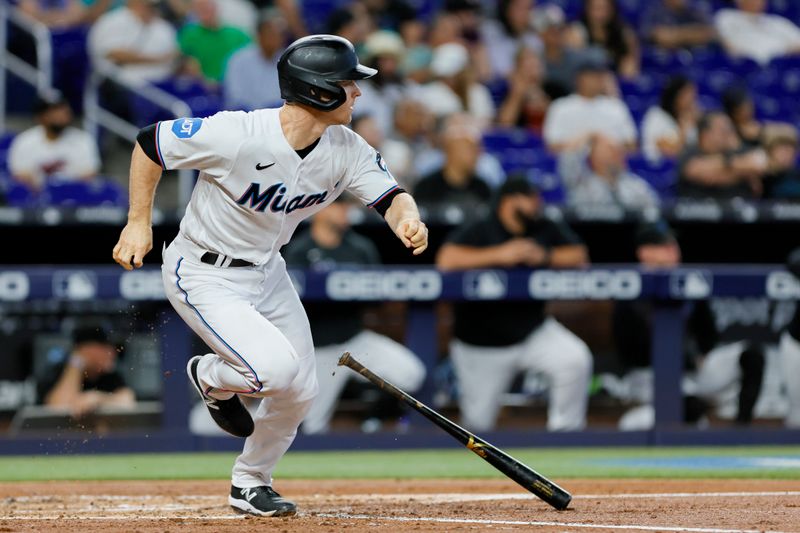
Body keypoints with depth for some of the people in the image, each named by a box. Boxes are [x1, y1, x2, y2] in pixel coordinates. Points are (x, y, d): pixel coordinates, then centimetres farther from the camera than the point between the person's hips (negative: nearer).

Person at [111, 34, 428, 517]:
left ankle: (251, 484, 33)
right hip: (204, 276, -7)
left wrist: (408, 220, -40)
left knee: (300, 392, 8)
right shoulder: (236, 135, -29)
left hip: (267, 273, 7)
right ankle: (211, 379, 11)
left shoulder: (346, 151, -11)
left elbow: (390, 194, -16)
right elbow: (150, 143, -18)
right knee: (277, 370, -24)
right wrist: (139, 223, -15)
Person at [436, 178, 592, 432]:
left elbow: (579, 256, -1)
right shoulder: (479, 230, -10)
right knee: (478, 421, 2)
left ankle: (564, 430, -9)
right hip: (481, 344, -3)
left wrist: (546, 256, -19)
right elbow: (446, 260, -25)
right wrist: (500, 254, -28)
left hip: (532, 331, 3)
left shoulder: (547, 230, 3)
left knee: (577, 359, -24)